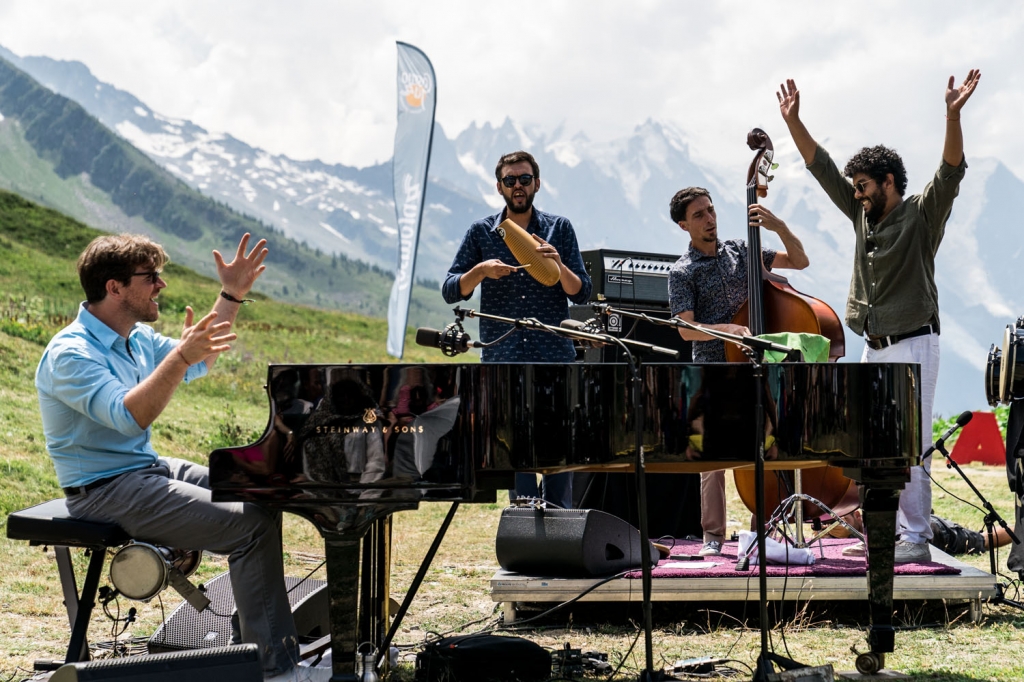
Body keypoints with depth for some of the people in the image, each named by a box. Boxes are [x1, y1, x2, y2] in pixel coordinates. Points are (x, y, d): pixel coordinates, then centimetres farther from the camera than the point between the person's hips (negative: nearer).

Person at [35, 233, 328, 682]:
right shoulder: (70, 354, -19)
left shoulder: (137, 338, 10)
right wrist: (180, 355, -40)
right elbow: (130, 417, -33)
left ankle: (256, 626, 15)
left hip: (146, 468, 10)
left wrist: (231, 295, 18)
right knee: (253, 526, -21)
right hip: (104, 489, -10)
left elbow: (199, 365, 25)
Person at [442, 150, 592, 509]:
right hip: (503, 361, 0)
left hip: (554, 359, 0)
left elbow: (582, 293, 5)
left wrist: (559, 266, -15)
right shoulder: (481, 232, 9)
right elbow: (451, 291, 7)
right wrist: (481, 271, -12)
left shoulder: (559, 229, 9)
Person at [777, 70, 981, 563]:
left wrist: (953, 115, -34)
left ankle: (916, 539, -5)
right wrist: (794, 121, 7)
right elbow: (822, 167, 13)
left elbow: (951, 171, -21)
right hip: (873, 349, 7)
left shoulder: (922, 216, -5)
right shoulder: (863, 215, 13)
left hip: (912, 347, -7)